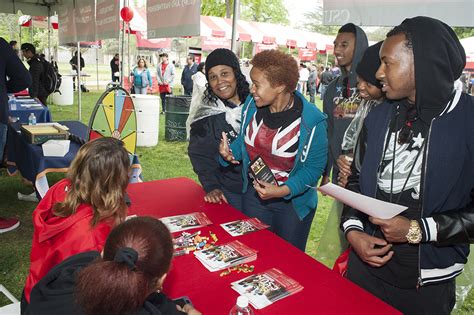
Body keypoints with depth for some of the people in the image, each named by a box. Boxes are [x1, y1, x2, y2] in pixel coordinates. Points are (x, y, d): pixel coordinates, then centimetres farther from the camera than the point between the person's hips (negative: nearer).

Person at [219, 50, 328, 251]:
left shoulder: (312, 120, -23)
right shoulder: (252, 105, -8)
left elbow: (314, 166, -17)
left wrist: (283, 190, -29)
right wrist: (229, 152, -14)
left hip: (293, 202, -4)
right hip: (253, 196, 4)